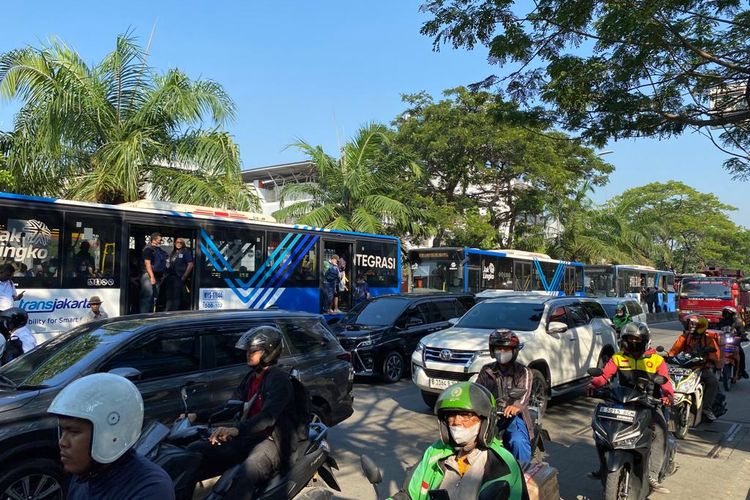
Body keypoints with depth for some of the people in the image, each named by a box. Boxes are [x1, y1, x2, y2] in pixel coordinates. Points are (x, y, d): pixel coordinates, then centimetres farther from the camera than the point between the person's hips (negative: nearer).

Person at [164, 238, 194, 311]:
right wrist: (167, 275, 10)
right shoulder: (173, 252, 18)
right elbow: (169, 264, 22)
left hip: (179, 278, -7)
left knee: (176, 296, -6)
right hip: (170, 277, 7)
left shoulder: (186, 252, -3)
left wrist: (184, 277, -13)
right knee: (169, 296, 11)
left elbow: (190, 264, -10)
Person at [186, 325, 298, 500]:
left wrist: (236, 430, -40)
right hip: (248, 438, 9)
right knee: (194, 451, -6)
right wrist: (197, 416, 11)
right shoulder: (251, 377, 18)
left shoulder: (279, 378, -9)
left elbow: (269, 416, -25)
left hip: (272, 440, -9)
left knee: (248, 472, -40)